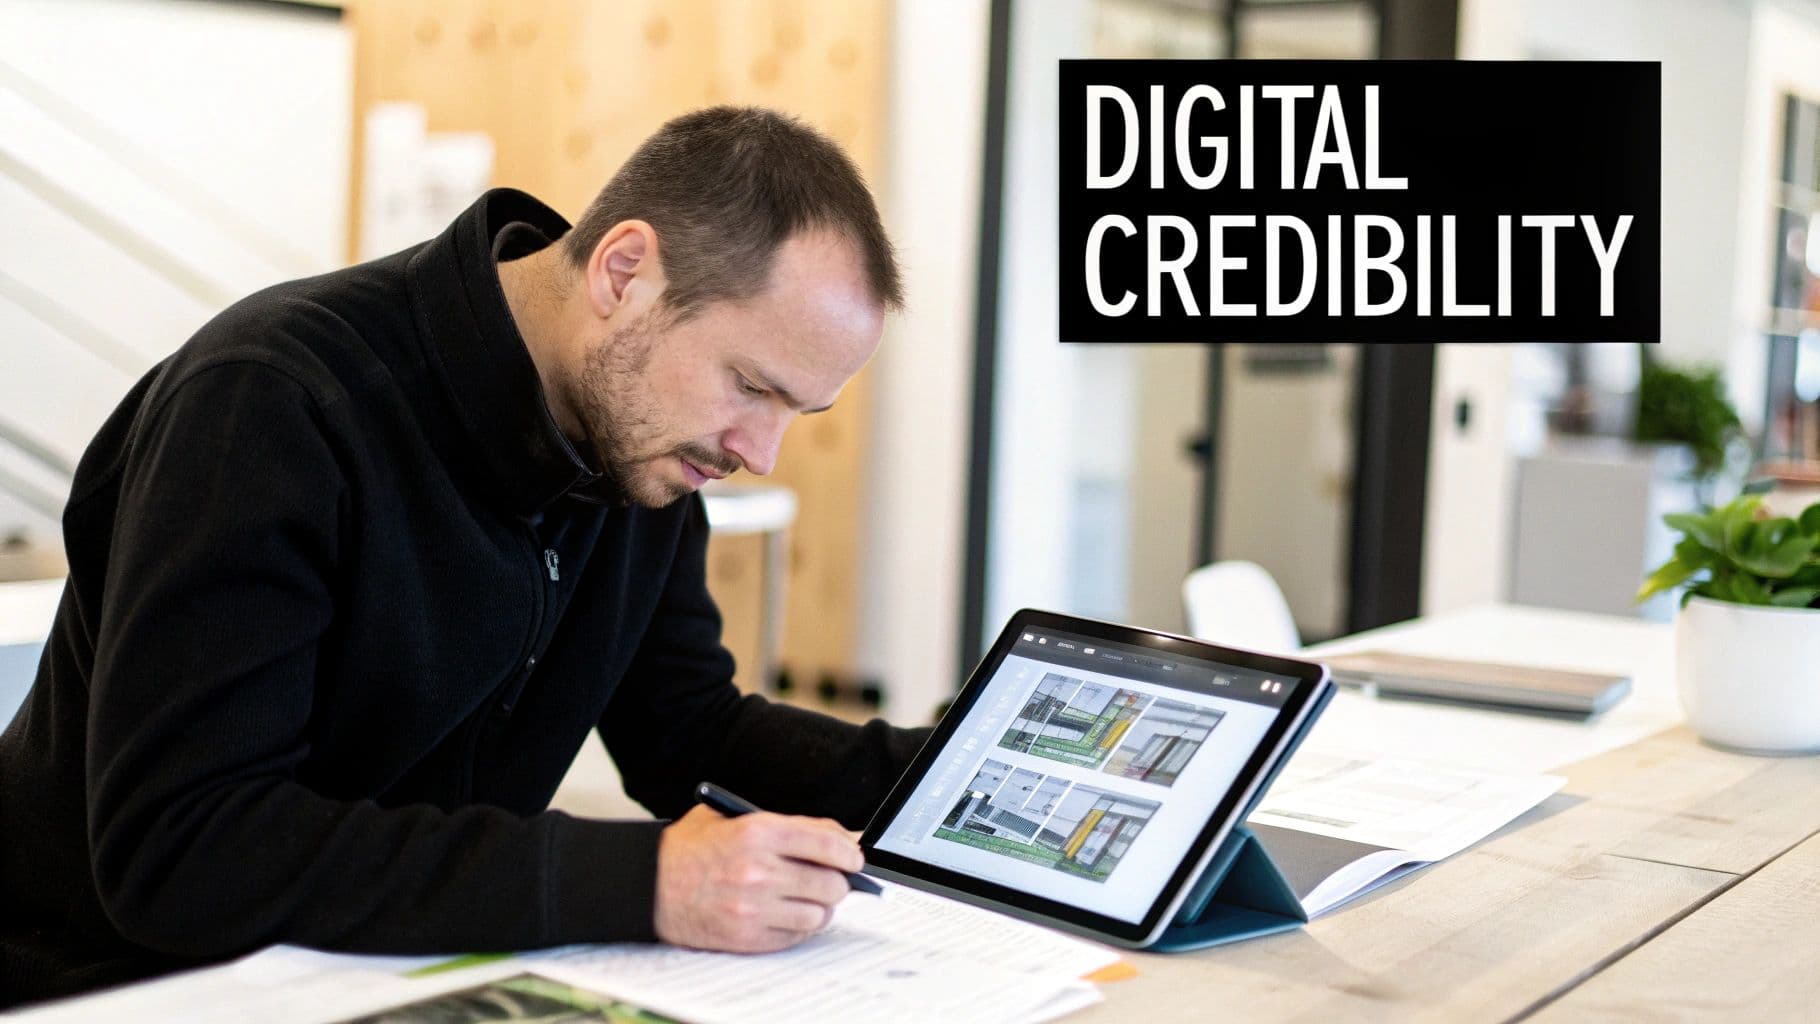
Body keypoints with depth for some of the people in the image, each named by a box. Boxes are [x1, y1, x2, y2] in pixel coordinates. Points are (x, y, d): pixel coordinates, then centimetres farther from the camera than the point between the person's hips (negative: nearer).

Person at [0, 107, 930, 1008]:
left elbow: (687, 730, 8)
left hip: (406, 979, 6)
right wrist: (633, 880, -38)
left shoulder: (642, 433, -2)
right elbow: (177, 848, -32)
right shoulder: (275, 404, -24)